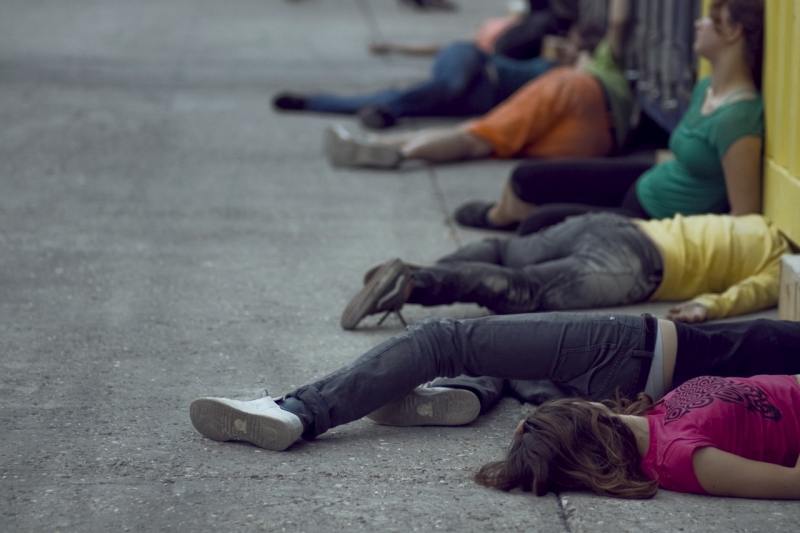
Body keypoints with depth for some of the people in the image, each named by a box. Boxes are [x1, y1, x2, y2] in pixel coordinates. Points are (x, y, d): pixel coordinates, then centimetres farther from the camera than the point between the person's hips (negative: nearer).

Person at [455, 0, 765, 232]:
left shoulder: (736, 118, -32)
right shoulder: (706, 88, -2)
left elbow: (745, 216, -29)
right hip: (645, 183, 9)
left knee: (541, 223, -12)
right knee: (527, 177, 11)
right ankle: (499, 215, 49)